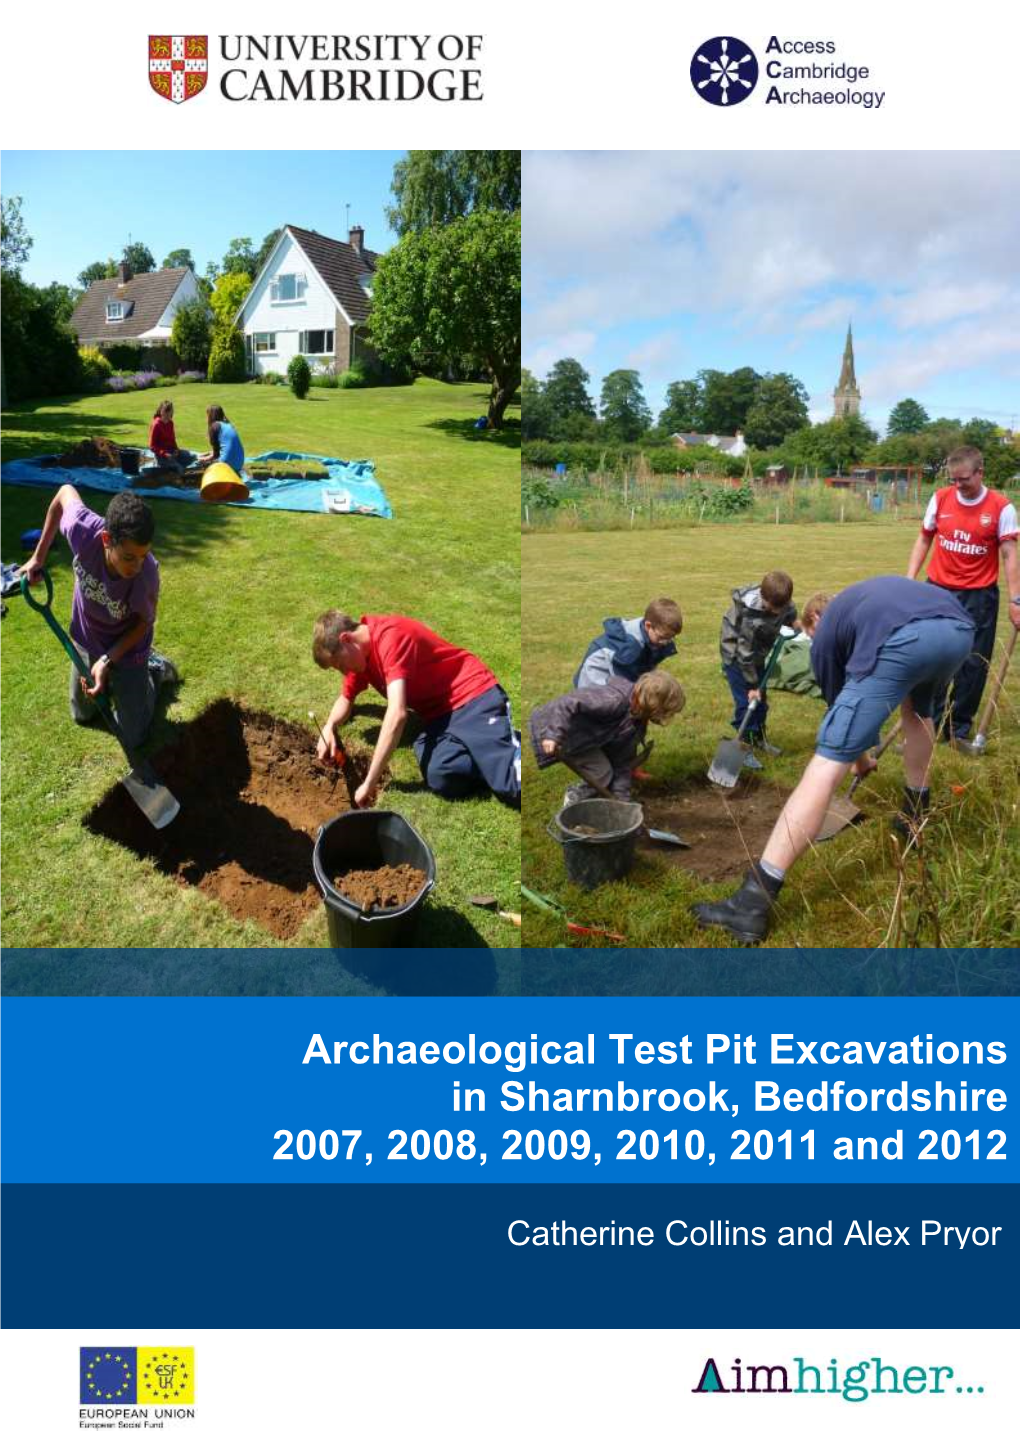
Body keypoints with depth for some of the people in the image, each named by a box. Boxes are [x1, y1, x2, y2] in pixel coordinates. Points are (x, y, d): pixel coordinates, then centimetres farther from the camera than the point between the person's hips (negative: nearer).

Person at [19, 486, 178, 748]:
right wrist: (38, 556, -5)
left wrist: (108, 661, -28)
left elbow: (145, 622, -19)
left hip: (126, 650, -3)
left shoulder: (146, 572, -40)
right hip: (86, 642, 4)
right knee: (82, 715, 24)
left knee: (132, 738, 9)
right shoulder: (83, 529, -36)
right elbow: (65, 492, -11)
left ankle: (154, 669, 29)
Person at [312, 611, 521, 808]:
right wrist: (329, 728, 3)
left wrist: (370, 783, -26)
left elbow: (398, 713, -28)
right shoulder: (359, 648, 10)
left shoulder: (389, 636, -19)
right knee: (440, 778, -25)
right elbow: (346, 698, 28)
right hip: (440, 713, 9)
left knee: (513, 786, -32)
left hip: (475, 697, -9)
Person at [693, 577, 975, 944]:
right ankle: (915, 817, 50)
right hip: (959, 629, 5)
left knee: (827, 766, -7)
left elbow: (839, 701, 40)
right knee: (918, 708, 41)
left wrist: (860, 757, 58)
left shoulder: (825, 630, 31)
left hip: (902, 640, -5)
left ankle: (754, 900, -10)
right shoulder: (872, 592, 45)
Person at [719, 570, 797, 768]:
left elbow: (791, 616, 10)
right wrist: (752, 685, -22)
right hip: (736, 653, -7)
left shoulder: (782, 602, -20)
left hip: (758, 653, 7)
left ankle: (759, 739, 31)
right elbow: (744, 654, -28)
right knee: (745, 702, -10)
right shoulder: (750, 615, -37)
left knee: (761, 699, 14)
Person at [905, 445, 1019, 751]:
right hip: (938, 591, 2)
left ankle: (959, 729, 16)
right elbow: (924, 540, 10)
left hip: (979, 597, -2)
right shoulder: (940, 499, 0)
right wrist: (909, 581, 2)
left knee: (974, 665, 4)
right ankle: (930, 724, 17)